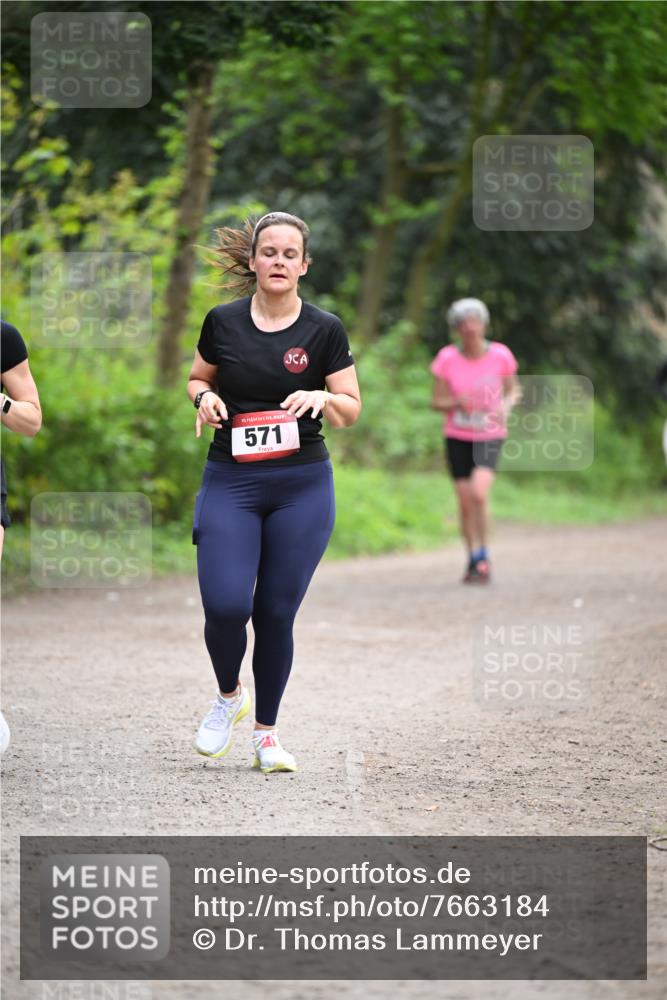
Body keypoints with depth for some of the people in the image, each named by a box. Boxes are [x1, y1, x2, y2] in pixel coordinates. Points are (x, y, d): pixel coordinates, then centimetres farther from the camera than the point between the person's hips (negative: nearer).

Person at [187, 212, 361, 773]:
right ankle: (229, 695, 18)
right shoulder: (223, 322, 1)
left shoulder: (325, 330, -2)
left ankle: (266, 732, 19)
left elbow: (351, 409, 3)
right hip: (230, 482, 0)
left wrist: (323, 397, -18)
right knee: (226, 605, -13)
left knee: (276, 613, 1)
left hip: (302, 486, 0)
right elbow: (198, 378, 17)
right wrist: (205, 396, -5)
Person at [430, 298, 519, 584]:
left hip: (490, 435, -2)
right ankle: (473, 559, 20)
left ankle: (484, 557, -6)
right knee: (465, 503, 2)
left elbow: (514, 391, 7)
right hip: (457, 437, 2)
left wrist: (506, 405, -15)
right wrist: (457, 402, -22)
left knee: (479, 493, -22)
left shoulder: (500, 355, -8)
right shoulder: (447, 359, -7)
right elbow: (436, 401, -1)